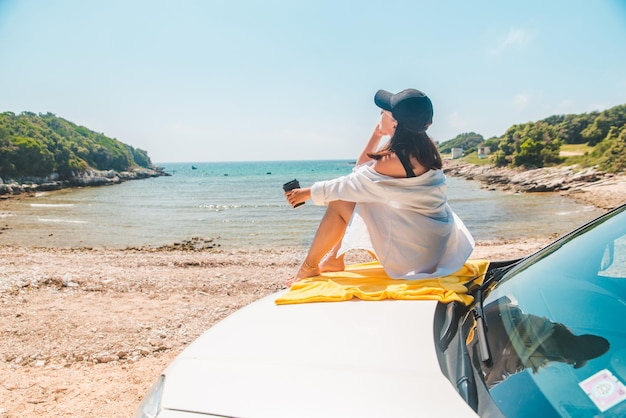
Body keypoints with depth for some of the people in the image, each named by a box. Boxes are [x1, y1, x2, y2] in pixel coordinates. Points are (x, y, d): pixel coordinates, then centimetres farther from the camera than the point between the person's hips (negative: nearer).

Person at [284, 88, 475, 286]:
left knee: (339, 204, -6)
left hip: (416, 248, -9)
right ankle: (335, 259, 18)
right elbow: (362, 169, 12)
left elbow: (351, 185, -13)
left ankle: (309, 266, 10)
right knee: (351, 194, 13)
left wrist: (308, 192, -1)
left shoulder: (396, 158, -23)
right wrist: (377, 135, 5)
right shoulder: (421, 147, 3)